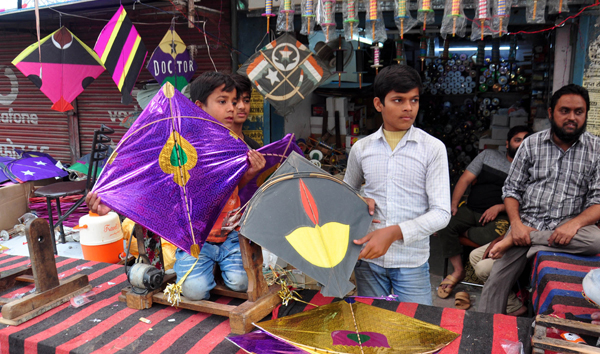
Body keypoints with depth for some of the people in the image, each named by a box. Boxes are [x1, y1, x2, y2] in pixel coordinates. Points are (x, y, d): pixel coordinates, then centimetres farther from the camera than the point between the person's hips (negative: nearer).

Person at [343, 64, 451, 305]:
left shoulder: (433, 149, -6)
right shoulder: (361, 149, 2)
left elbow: (441, 213, -10)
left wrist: (395, 232, -24)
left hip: (412, 261, -2)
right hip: (368, 259, 2)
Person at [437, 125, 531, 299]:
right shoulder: (489, 155, 15)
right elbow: (465, 179, 8)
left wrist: (499, 207, -15)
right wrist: (454, 204, -5)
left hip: (500, 215, -2)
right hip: (470, 210, 3)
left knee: (494, 235, -38)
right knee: (445, 223, -26)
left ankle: (465, 232, -4)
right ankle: (458, 271, -10)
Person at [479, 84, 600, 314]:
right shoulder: (532, 144, 6)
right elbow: (512, 189, 6)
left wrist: (574, 224, -20)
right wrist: (516, 223, -11)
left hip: (567, 228, 0)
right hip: (527, 226, 0)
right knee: (497, 280, -15)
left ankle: (514, 241, -21)